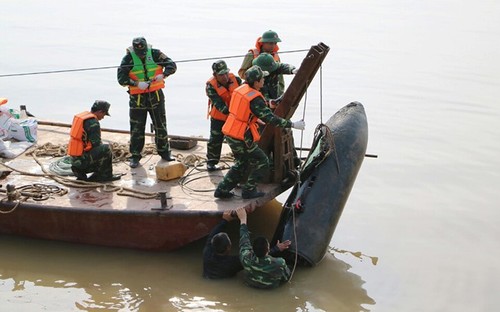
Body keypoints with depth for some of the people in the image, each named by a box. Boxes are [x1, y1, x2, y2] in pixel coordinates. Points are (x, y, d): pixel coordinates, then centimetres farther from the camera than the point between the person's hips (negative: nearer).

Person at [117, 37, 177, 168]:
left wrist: (163, 75, -26)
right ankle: (135, 156, 16)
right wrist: (136, 84, -27)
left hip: (156, 95, 1)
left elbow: (172, 65, -6)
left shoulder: (155, 53, -7)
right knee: (136, 128, 4)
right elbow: (121, 78, -14)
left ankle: (164, 152, 24)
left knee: (161, 125, 9)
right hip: (137, 97, -1)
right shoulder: (128, 58, -11)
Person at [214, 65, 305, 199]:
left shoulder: (241, 88, 1)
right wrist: (292, 124, -19)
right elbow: (270, 118, -23)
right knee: (261, 162, 8)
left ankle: (222, 190, 24)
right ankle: (249, 190, 14)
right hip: (242, 138, -9)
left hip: (230, 133, 9)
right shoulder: (255, 99, -23)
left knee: (241, 163, 24)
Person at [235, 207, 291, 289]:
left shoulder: (246, 259, -37)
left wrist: (243, 220, -2)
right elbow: (287, 277, -19)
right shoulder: (279, 264, -42)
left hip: (250, 283, 2)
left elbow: (244, 240, -17)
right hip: (271, 287, -2)